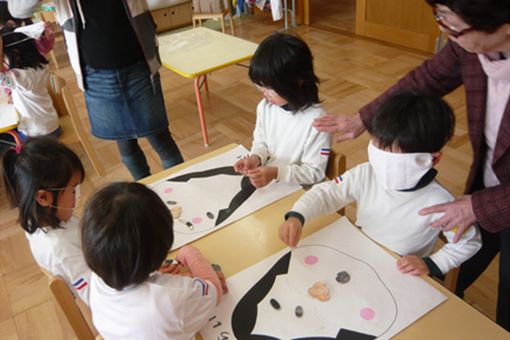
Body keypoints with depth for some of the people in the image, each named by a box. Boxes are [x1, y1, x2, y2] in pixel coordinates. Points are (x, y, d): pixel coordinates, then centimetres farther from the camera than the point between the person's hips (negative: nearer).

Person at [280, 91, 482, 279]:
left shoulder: (438, 203, -22)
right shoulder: (365, 175, -15)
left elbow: (469, 242, -6)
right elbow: (327, 193, -8)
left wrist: (431, 264, -15)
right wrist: (296, 216, -25)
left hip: (401, 279, -1)